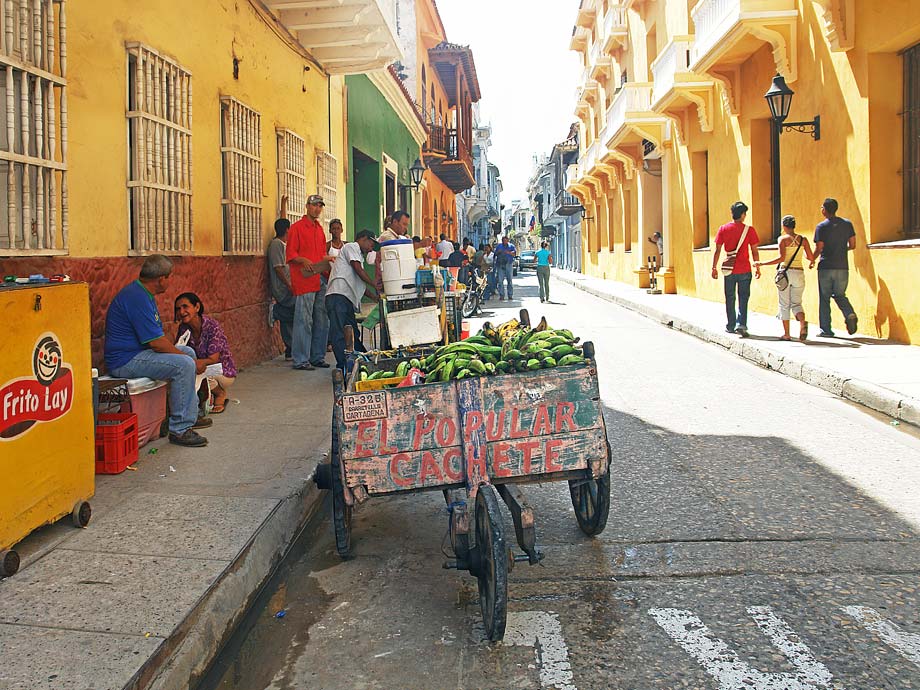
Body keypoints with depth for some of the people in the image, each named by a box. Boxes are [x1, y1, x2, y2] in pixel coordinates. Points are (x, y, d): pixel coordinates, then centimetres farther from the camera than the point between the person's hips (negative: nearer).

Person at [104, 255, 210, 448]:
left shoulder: (143, 293, 13)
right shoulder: (137, 298, -21)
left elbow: (157, 335, 18)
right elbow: (156, 342, -24)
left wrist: (188, 357, 9)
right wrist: (192, 362, -15)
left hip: (137, 352, 11)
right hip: (125, 361, -11)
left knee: (188, 352, 16)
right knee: (184, 364, -24)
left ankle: (190, 416, 19)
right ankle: (179, 429, -18)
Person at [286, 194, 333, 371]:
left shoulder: (319, 229, 20)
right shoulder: (297, 227, -2)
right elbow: (290, 254, -7)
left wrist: (327, 259, 7)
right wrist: (304, 260, -24)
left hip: (320, 281, 8)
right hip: (304, 281, -8)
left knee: (322, 321, 9)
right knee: (304, 321, -8)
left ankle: (317, 357, 19)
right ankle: (301, 360, -3)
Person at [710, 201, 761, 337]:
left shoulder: (723, 229, 0)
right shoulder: (749, 230, -4)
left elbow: (717, 250, -1)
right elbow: (754, 251, -2)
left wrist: (714, 267, 6)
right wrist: (757, 267, 8)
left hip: (729, 269, 1)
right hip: (744, 270, -1)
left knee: (730, 298, 11)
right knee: (743, 298, 4)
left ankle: (730, 326, 17)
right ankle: (741, 324, -9)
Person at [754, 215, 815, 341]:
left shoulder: (783, 239, -6)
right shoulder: (803, 239, 4)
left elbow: (781, 258, -17)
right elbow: (811, 257, 3)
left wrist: (762, 264, -15)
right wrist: (811, 262, 27)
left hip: (785, 272, -3)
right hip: (799, 273, 3)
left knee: (784, 304, 7)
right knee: (796, 303, 10)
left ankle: (786, 334, 7)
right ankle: (802, 322, -21)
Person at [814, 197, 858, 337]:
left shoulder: (821, 227, -7)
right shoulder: (847, 224, 5)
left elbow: (819, 249, -10)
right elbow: (853, 245, 6)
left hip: (826, 267, -3)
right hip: (842, 267, 3)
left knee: (824, 298, 5)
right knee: (840, 295, 17)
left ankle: (826, 330, 6)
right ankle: (850, 314, -11)